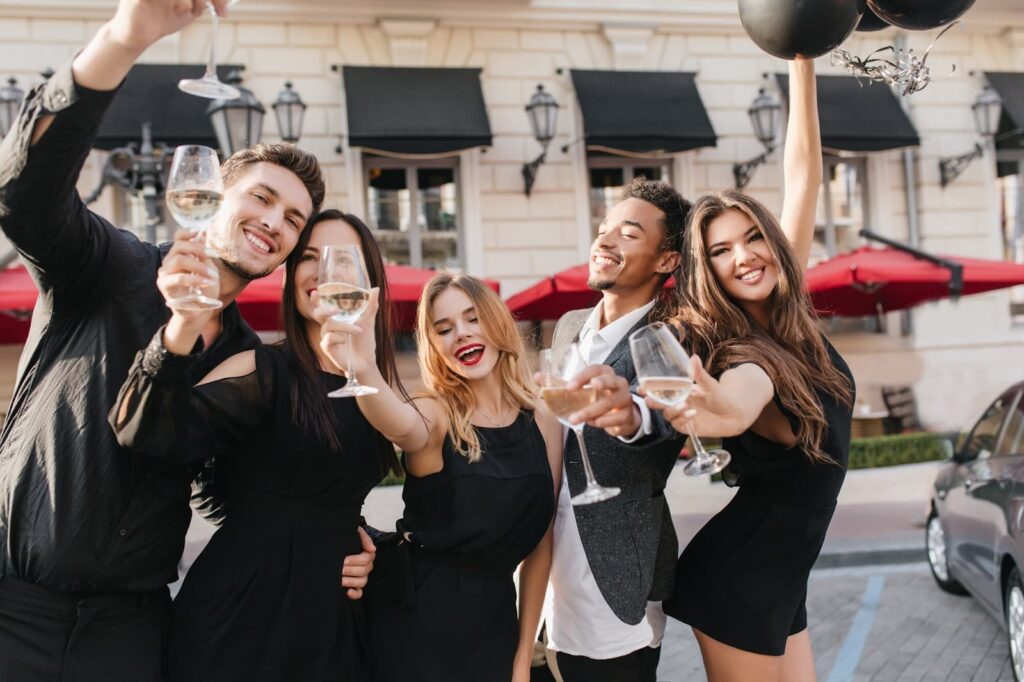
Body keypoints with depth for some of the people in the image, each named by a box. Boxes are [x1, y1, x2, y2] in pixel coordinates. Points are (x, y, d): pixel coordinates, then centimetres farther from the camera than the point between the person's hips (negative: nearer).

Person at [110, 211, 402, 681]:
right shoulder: (262, 371, -10)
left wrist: (361, 539, 3)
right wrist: (184, 328, -40)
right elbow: (150, 435, -27)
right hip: (242, 615, -5)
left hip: (331, 616, 5)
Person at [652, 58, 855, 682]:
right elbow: (733, 406, -49)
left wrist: (803, 62, -2)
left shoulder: (788, 319, -2)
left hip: (777, 577, 8)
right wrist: (705, 408, -73)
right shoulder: (742, 356, -22)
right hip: (739, 580, -8)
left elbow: (804, 177, -1)